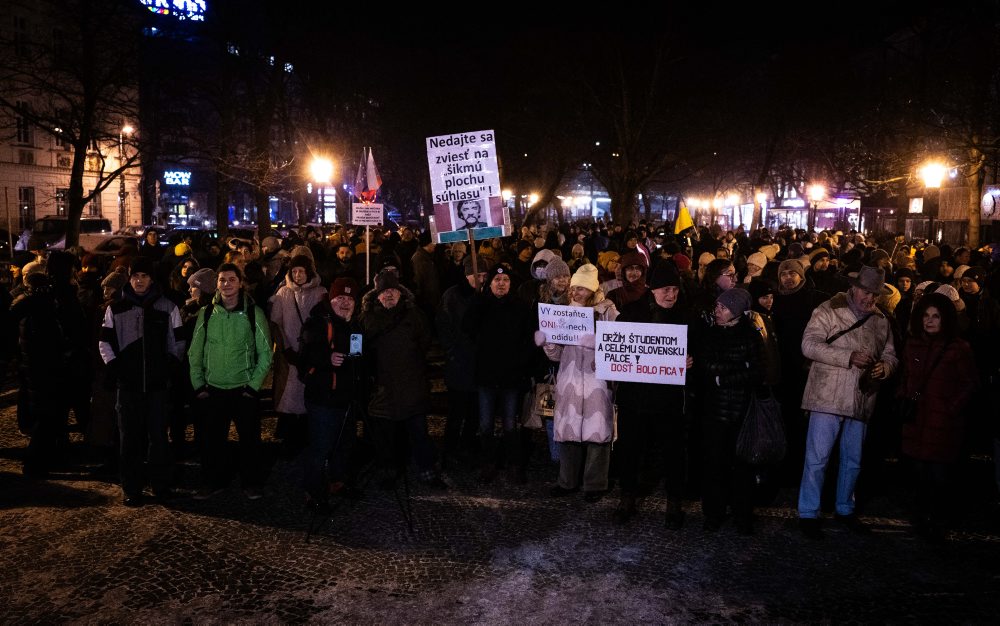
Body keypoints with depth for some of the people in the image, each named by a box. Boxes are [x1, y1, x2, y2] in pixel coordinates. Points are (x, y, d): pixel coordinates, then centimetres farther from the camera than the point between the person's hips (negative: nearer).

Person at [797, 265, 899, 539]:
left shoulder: (881, 321, 11)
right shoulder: (829, 311, -5)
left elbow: (890, 356, 17)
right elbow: (809, 344, -16)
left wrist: (884, 367, -7)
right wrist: (849, 357, -24)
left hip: (861, 401, 5)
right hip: (828, 398, -5)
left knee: (853, 460, 17)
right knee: (817, 458, -1)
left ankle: (845, 509, 34)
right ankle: (808, 513, 11)